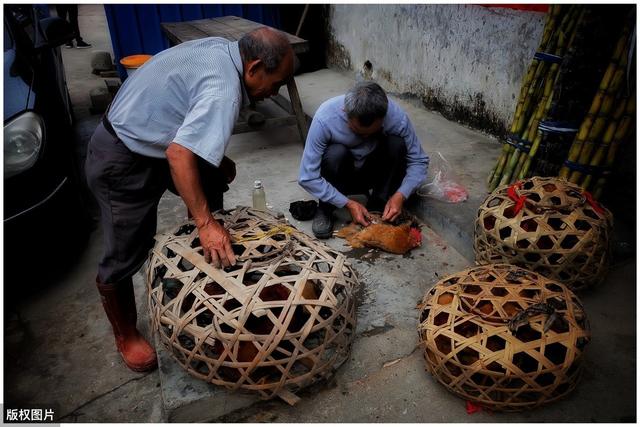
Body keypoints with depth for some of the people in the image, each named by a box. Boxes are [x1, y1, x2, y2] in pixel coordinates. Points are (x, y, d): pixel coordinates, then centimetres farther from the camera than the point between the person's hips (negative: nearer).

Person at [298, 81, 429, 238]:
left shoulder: (397, 117, -26)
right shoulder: (325, 118, -32)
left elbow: (419, 161, -13)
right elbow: (307, 177, -27)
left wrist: (400, 195, -28)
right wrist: (348, 204, -29)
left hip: (374, 173, 2)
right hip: (341, 176, -1)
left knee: (397, 144, -27)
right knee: (335, 153, -34)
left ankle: (377, 206, -9)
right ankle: (326, 209, -9)